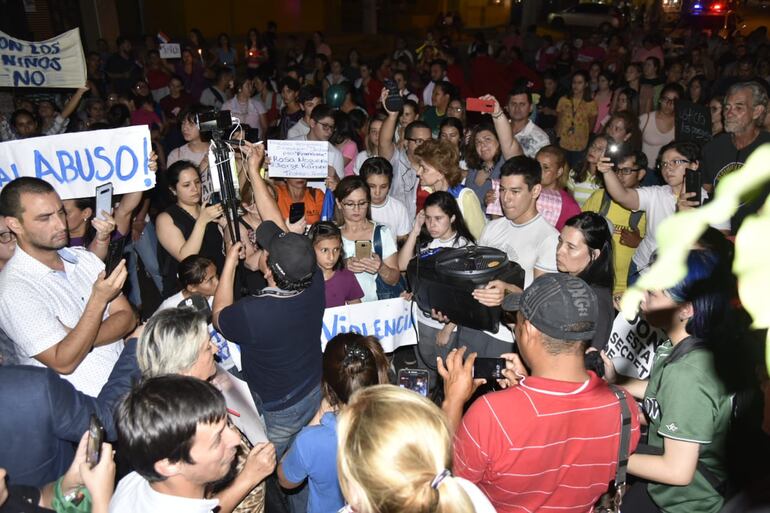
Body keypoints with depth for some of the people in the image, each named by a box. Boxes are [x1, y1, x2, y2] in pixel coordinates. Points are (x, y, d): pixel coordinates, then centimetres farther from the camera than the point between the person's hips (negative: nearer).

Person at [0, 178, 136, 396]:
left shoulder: (83, 257, 7)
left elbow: (127, 317, 3)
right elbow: (63, 363, -16)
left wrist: (79, 339, -14)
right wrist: (99, 299, -22)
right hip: (90, 398, -6)